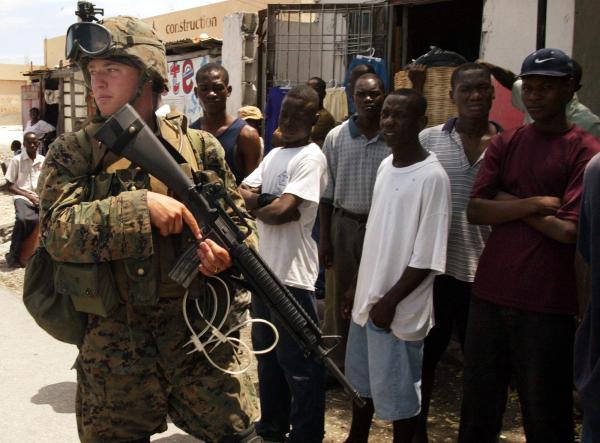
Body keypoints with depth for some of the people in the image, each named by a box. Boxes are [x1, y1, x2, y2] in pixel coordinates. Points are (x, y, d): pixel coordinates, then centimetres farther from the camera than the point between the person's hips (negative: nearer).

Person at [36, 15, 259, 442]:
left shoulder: (201, 147, 3)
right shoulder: (72, 153, 0)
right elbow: (58, 230, -15)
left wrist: (229, 250, -13)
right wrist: (142, 205, -23)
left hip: (199, 332, 1)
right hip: (113, 346, 0)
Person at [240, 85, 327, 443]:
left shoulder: (311, 159, -14)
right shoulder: (274, 154, 13)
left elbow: (281, 211, -23)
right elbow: (242, 192, 4)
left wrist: (256, 207, -3)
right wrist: (266, 202, -14)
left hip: (293, 276, -9)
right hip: (264, 269, 9)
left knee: (299, 365, 2)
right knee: (268, 354, 21)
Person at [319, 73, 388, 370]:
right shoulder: (336, 137, 1)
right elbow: (327, 192, 4)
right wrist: (324, 237, 1)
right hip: (344, 223, 1)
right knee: (338, 296, 8)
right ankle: (334, 362, 21)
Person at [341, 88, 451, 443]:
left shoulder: (432, 177, -17)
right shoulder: (386, 165, 7)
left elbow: (427, 257, -18)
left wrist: (390, 301, -17)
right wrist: (359, 289, 16)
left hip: (400, 310, -8)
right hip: (368, 298, 8)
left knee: (399, 393, 4)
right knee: (361, 380, 22)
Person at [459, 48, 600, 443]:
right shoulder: (505, 144, 9)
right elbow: (475, 210, -2)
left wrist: (509, 203, -5)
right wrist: (533, 204, -12)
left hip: (547, 304, -4)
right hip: (490, 293, 5)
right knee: (479, 406, 14)